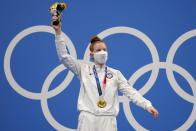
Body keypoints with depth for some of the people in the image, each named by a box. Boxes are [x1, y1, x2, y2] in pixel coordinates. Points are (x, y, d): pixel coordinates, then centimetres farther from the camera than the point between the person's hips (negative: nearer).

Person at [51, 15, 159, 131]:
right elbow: (64, 56, 5)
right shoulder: (84, 69, 11)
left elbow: (130, 91, 5)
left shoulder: (115, 74, 13)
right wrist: (58, 32, -3)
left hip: (108, 121, 1)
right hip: (87, 119, -1)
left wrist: (147, 105, -8)